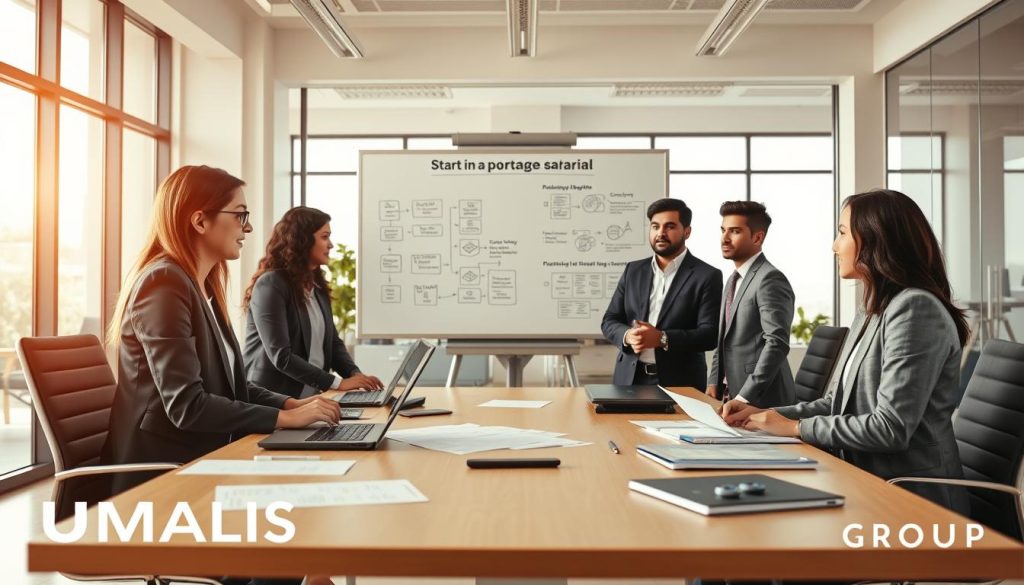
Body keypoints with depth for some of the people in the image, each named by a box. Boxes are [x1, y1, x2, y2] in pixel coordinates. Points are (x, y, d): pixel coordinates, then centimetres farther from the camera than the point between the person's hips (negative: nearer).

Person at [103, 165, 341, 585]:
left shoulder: (202, 286, 13)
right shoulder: (165, 284, -17)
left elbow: (231, 385, 14)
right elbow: (187, 406, -24)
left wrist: (292, 404, -1)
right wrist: (283, 418, -20)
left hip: (200, 462, 8)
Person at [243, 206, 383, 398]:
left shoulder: (317, 286, 13)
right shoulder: (271, 285, -12)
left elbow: (332, 341, 14)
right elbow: (281, 357, -18)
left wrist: (356, 374, -4)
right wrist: (337, 383, -19)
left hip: (313, 397, 7)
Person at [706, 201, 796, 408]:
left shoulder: (770, 279, -14)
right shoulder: (734, 279, 15)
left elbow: (777, 343, -22)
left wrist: (745, 396, -23)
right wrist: (714, 383, 7)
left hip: (761, 400, -8)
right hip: (731, 395, 8)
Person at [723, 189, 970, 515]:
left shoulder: (915, 309, -17)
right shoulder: (872, 312, 13)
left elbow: (891, 428, -23)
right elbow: (838, 404, 14)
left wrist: (795, 427, -14)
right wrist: (765, 414, 1)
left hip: (910, 498, -8)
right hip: (868, 481, 8)